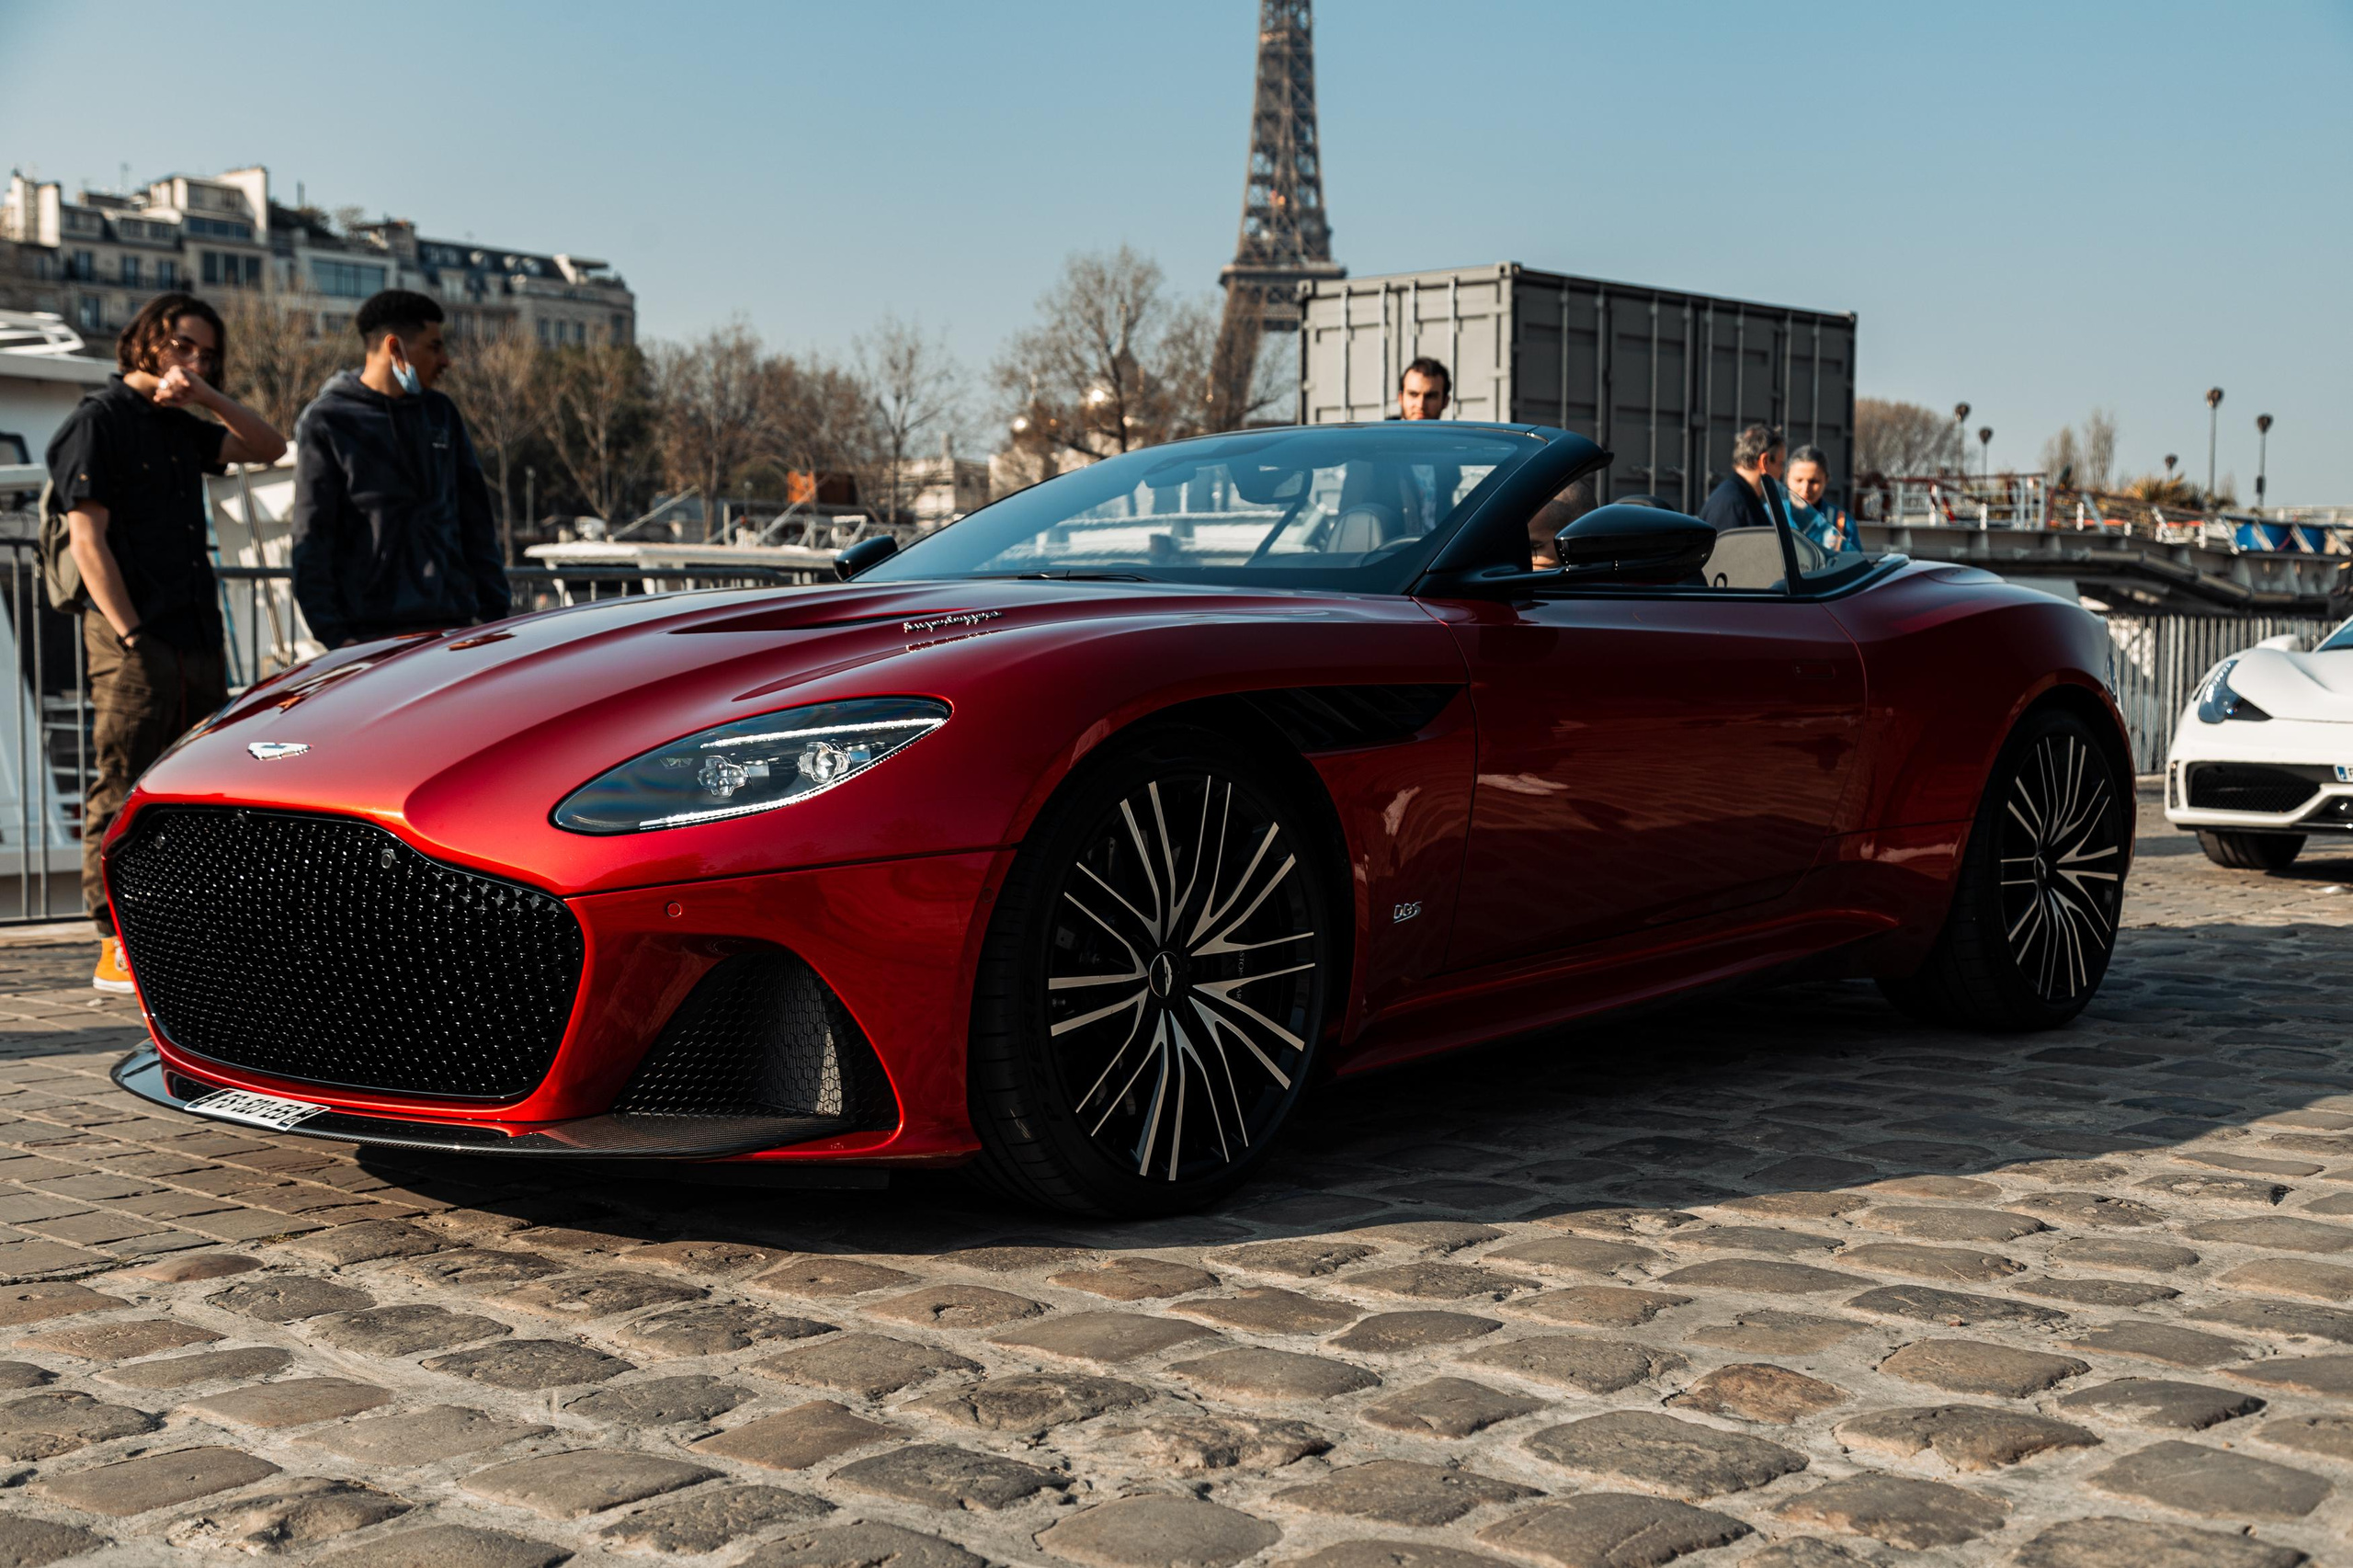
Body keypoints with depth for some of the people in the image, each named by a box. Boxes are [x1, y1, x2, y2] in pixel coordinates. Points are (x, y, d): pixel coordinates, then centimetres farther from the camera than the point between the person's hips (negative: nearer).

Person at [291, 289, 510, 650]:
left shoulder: (441, 413, 14)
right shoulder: (325, 421, 0)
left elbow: (475, 520, 17)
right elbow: (311, 539, -3)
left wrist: (493, 608, 10)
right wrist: (333, 632, -12)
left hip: (454, 625, 5)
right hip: (370, 633, -4)